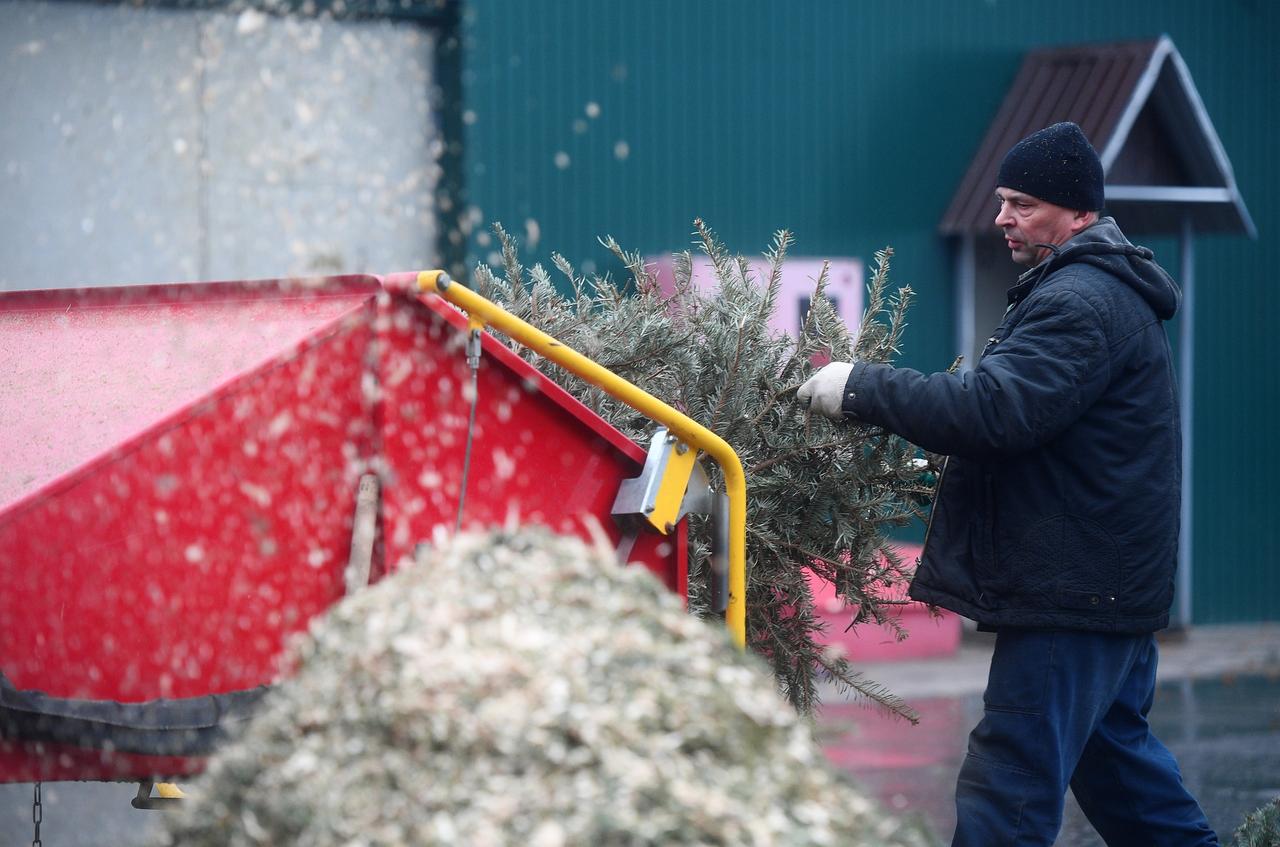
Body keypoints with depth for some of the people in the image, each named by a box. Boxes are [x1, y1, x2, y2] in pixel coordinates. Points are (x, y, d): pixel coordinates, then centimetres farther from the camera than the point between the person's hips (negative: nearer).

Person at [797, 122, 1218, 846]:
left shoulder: (1080, 302, -17)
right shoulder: (1105, 289, 18)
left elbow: (994, 410, -27)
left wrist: (861, 387, -22)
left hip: (1072, 595, -11)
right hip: (1117, 590, 11)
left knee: (1008, 787, -11)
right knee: (1115, 752, 23)